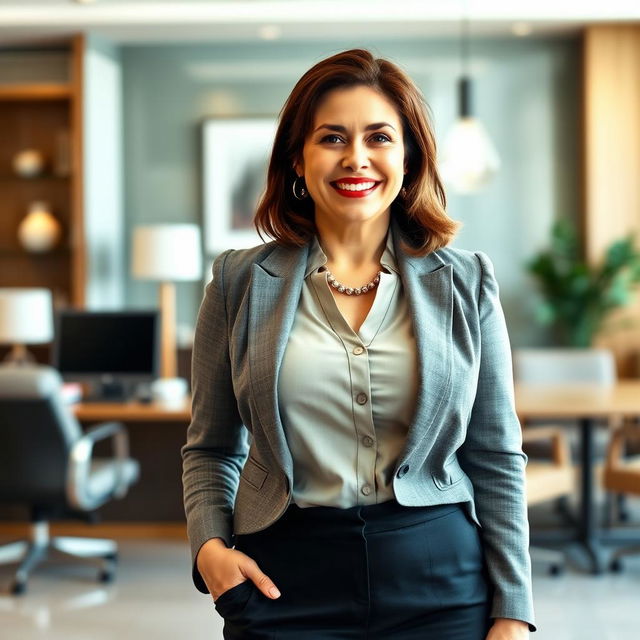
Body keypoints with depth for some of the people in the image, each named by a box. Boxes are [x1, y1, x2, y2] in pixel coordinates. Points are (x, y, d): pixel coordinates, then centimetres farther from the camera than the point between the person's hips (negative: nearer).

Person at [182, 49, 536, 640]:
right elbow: (211, 448, 9)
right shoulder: (240, 281, 1)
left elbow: (497, 458, 3)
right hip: (285, 584, 0)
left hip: (442, 581, 1)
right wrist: (209, 544, -9)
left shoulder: (466, 282, 2)